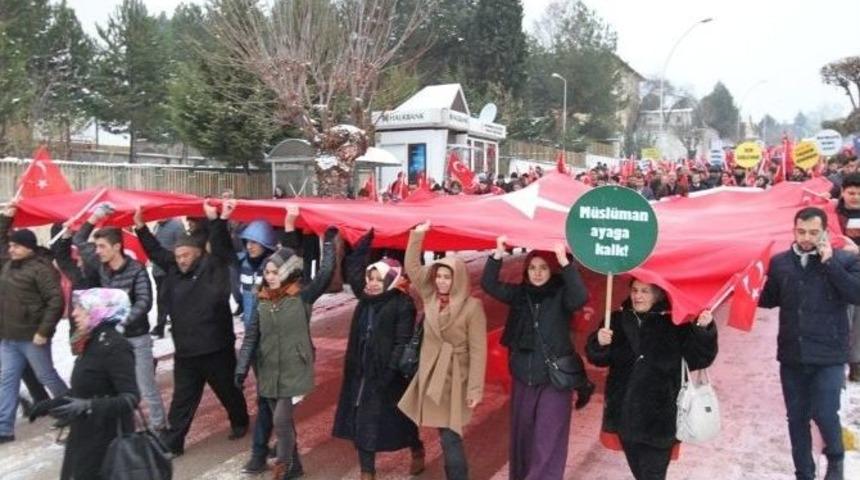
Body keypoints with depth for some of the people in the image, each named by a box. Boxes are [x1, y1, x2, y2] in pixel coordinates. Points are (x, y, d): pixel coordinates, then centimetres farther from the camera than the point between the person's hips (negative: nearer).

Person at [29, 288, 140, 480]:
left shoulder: (115, 346, -19)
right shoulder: (91, 342, 7)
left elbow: (131, 397, -26)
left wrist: (88, 407, -36)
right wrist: (51, 404, 20)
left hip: (107, 440, -8)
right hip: (84, 437, 8)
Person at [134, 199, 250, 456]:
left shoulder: (213, 268, -10)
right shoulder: (174, 271, 7)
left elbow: (221, 247, -26)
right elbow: (155, 252, 16)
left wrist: (216, 220, -40)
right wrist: (141, 228, 9)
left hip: (216, 349, -4)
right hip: (185, 351, 5)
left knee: (229, 392, 15)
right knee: (182, 399, 10)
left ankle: (240, 423, 38)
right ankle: (172, 442, 18)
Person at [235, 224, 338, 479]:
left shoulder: (303, 296, -8)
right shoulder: (263, 301, 2)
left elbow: (325, 273, -16)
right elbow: (251, 337, 4)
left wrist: (329, 241, -15)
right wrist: (241, 368, -2)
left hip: (295, 371, -4)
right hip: (269, 372, 4)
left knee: (281, 420, -9)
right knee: (283, 421, 15)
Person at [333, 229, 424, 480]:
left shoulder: (402, 304, -14)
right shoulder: (366, 297, 4)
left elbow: (403, 342, -17)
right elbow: (353, 266, 12)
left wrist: (389, 373, -22)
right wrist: (368, 236, 5)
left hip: (387, 373, -6)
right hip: (361, 371, 6)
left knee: (397, 419, 12)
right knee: (362, 421, 6)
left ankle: (418, 451, 40)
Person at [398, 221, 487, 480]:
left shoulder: (472, 306, -13)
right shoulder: (430, 297, 3)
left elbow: (478, 350, -13)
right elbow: (412, 267, 7)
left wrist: (475, 389, -16)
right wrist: (417, 235, -2)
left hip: (454, 378, -5)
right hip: (429, 374, 5)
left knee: (450, 438, -3)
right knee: (446, 436, 12)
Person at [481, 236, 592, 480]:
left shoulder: (561, 293, -6)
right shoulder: (519, 293, 4)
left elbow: (580, 298, -26)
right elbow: (489, 285, -5)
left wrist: (564, 261, -35)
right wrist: (498, 253, -18)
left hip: (555, 378, -4)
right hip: (523, 377, 4)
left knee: (547, 441, -6)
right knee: (521, 434, 15)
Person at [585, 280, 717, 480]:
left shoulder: (674, 324, -9)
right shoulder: (618, 320, 2)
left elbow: (699, 359, -13)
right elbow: (599, 359, 1)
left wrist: (704, 330, -31)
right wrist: (599, 343, -21)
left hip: (659, 419, -4)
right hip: (625, 414, 4)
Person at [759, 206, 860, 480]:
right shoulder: (780, 262, 4)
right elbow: (770, 300, 10)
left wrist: (829, 262, -20)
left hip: (828, 356, -3)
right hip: (791, 355, 3)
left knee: (824, 414, -8)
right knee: (797, 418, 12)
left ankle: (835, 458, 26)